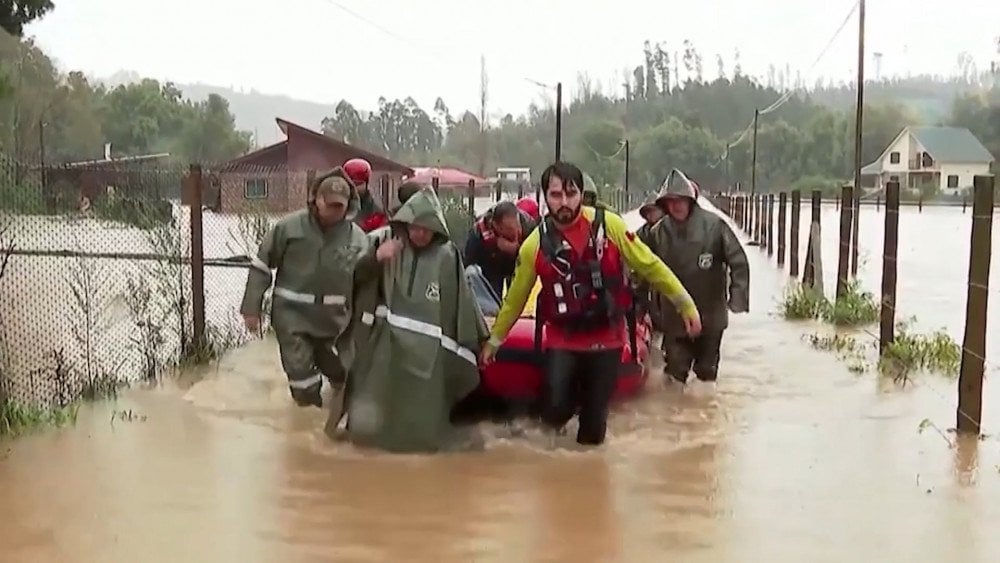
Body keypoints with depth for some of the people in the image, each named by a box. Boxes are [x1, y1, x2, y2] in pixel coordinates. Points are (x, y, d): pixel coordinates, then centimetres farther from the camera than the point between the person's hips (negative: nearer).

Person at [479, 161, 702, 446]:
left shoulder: (608, 225, -11)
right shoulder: (535, 244, -7)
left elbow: (649, 265, -2)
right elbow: (516, 297, 6)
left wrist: (685, 303, 0)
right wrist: (495, 339, 13)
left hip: (607, 339, 0)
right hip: (563, 340, 0)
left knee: (594, 424, 6)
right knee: (555, 412, -13)